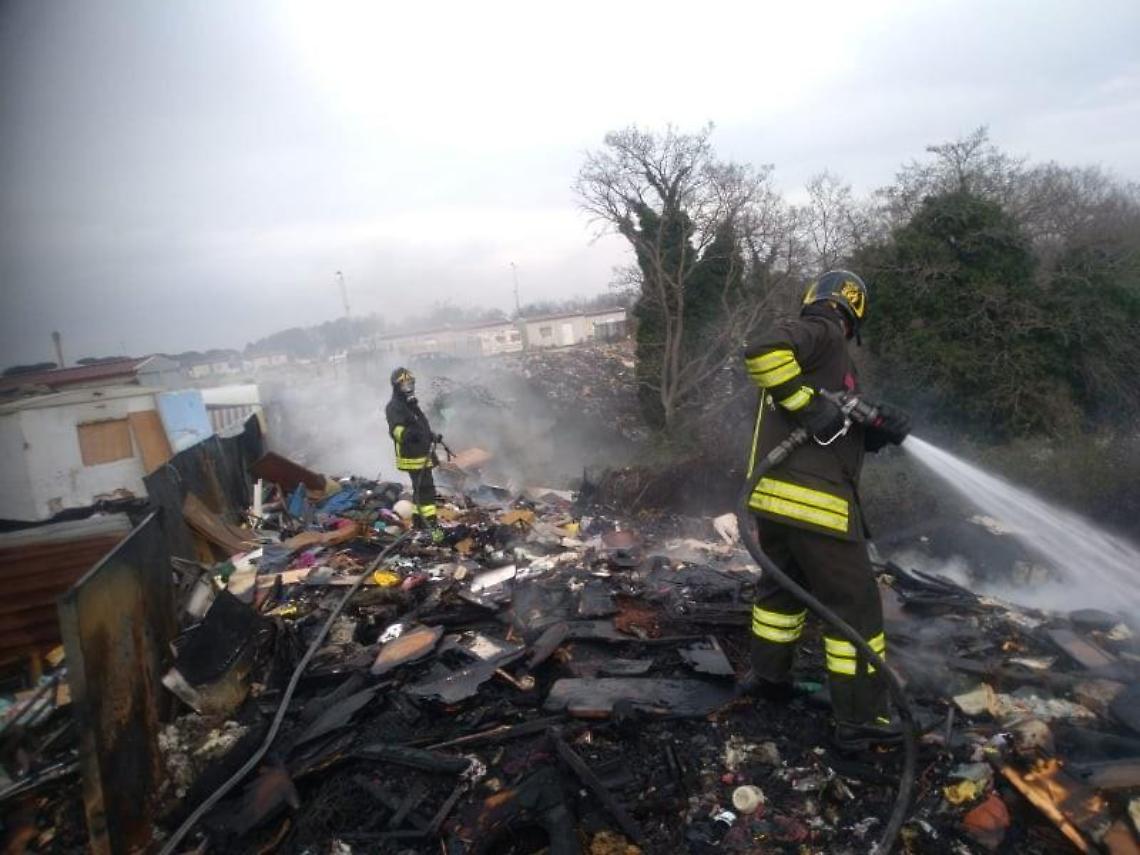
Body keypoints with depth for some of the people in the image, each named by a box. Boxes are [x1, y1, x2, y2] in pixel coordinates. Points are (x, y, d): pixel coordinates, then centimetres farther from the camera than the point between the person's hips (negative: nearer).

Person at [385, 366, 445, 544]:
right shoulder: (394, 407, -15)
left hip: (422, 454, 10)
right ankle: (432, 526, -18)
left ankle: (418, 520, 29)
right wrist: (407, 434, -50)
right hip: (412, 456, -10)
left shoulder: (411, 404, 17)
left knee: (420, 489, 18)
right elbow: (396, 429, -33)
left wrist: (433, 436, 31)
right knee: (426, 490, -15)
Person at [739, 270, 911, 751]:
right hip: (812, 498, -10)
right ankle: (860, 719, 11)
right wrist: (811, 406, -23)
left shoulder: (813, 343, 23)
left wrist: (879, 429, 5)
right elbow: (763, 351, -28)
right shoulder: (823, 333, -6)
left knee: (783, 585, 26)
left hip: (775, 494, 10)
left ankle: (769, 676, 41)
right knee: (854, 604, 2)